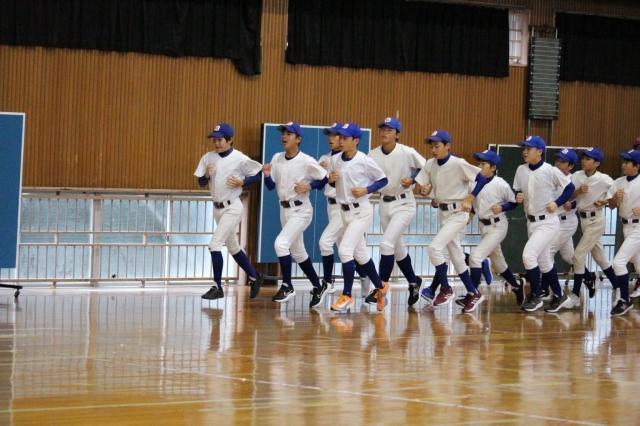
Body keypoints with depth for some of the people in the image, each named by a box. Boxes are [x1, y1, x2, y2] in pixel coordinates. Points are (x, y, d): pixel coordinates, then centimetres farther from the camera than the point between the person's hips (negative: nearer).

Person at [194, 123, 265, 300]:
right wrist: (207, 175, -15)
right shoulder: (208, 158, 1)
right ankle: (255, 277, 34)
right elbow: (201, 183, 5)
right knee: (233, 247, 17)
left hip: (232, 207, -7)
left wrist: (241, 182, -18)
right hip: (217, 208, 7)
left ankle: (217, 287, -7)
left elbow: (258, 174, -5)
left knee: (215, 244, -15)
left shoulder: (240, 159, -13)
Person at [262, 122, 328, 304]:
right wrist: (267, 175, -14)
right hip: (284, 210, 8)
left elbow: (325, 178, -7)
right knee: (297, 252, 15)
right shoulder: (277, 159, 3)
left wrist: (308, 187, -20)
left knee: (281, 243, -22)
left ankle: (287, 287, -10)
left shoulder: (306, 161, -14)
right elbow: (271, 186, 6)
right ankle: (318, 286, 30)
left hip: (301, 210, -8)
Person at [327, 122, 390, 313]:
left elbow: (383, 180, -5)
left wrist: (366, 190, -19)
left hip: (361, 211, -7)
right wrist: (331, 180, -8)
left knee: (345, 250, -17)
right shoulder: (335, 160, 2)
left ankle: (347, 296, -8)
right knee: (360, 253, 15)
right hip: (345, 211, 7)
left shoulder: (365, 161, -14)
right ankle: (380, 288, 33)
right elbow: (332, 183, 14)